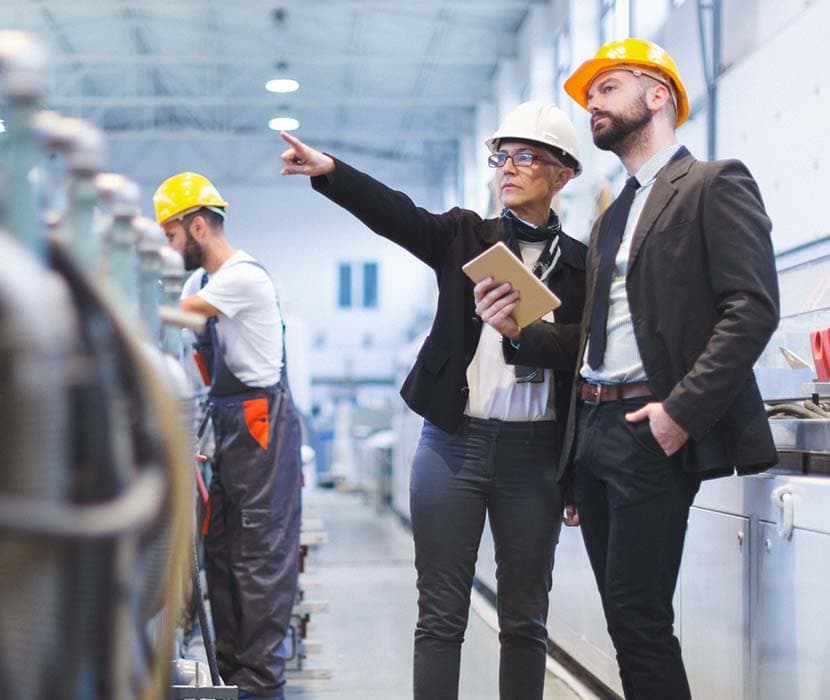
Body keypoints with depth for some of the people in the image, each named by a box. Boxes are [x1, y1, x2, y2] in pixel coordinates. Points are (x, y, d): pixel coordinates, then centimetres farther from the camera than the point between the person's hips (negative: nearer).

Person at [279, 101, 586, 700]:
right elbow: (396, 214, -11)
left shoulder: (581, 263, 7)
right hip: (453, 443, 0)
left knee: (525, 619, 8)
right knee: (441, 616, 1)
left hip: (535, 453, 0)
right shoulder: (466, 236, 7)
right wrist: (328, 171, -26)